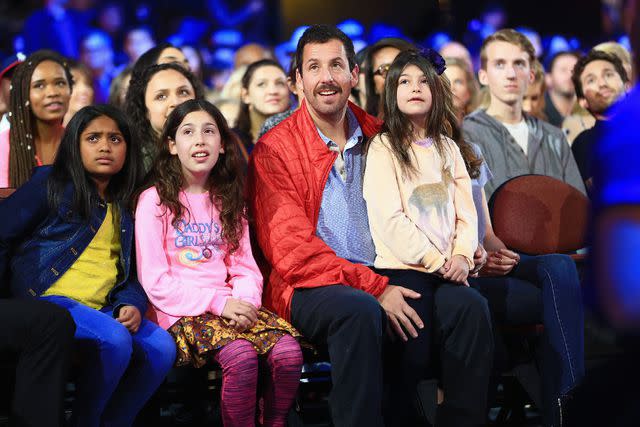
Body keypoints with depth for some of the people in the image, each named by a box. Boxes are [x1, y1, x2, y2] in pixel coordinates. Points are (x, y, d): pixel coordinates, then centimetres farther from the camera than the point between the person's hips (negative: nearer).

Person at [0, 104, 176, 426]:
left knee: (161, 346, -18)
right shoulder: (51, 185, 5)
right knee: (114, 339, -31)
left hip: (102, 310, 6)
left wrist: (132, 304, -5)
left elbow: (128, 273, 18)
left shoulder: (124, 212, 21)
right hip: (48, 299, -6)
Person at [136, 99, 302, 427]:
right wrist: (217, 302, -14)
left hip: (231, 306, 5)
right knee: (241, 355, -33)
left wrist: (245, 301, -10)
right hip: (181, 311, -5)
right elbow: (154, 281, -6)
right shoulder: (155, 200, 0)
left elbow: (245, 267, 13)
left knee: (288, 352, -24)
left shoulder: (227, 201, 18)